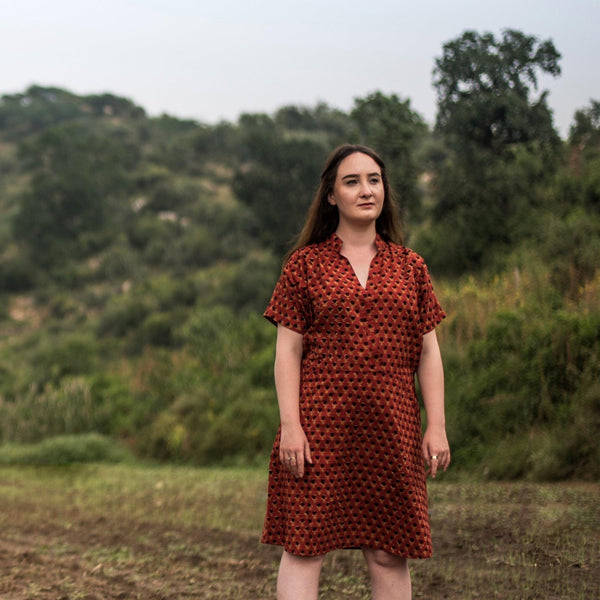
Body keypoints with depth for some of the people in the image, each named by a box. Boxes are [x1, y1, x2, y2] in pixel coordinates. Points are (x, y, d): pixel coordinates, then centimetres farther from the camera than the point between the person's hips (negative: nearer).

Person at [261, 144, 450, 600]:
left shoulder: (409, 267, 12)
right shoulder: (305, 264, 5)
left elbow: (429, 353, 11)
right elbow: (287, 351, 2)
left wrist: (437, 426, 2)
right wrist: (290, 425, -9)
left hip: (390, 429, 2)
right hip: (320, 425, -2)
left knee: (388, 553, 5)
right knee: (304, 545, -5)